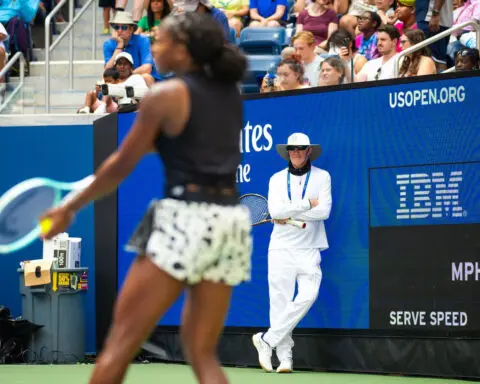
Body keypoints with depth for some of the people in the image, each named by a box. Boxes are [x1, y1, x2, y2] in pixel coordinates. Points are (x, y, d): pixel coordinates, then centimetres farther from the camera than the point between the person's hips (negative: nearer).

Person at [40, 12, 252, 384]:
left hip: (187, 218, -7)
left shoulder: (166, 95, -4)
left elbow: (122, 165, 1)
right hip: (230, 222, 7)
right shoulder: (231, 94, 15)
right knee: (202, 353, 9)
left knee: (122, 339, 0)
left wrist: (71, 207, 11)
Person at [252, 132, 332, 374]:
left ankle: (266, 340, -10)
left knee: (307, 295, -19)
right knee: (280, 302, -3)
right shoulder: (277, 179, 8)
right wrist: (307, 204, -10)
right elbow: (275, 210, -9)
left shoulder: (322, 177, 5)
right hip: (281, 248, 1)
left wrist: (288, 215, -9)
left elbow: (324, 211, -9)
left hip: (309, 250, -1)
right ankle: (284, 357, 2)